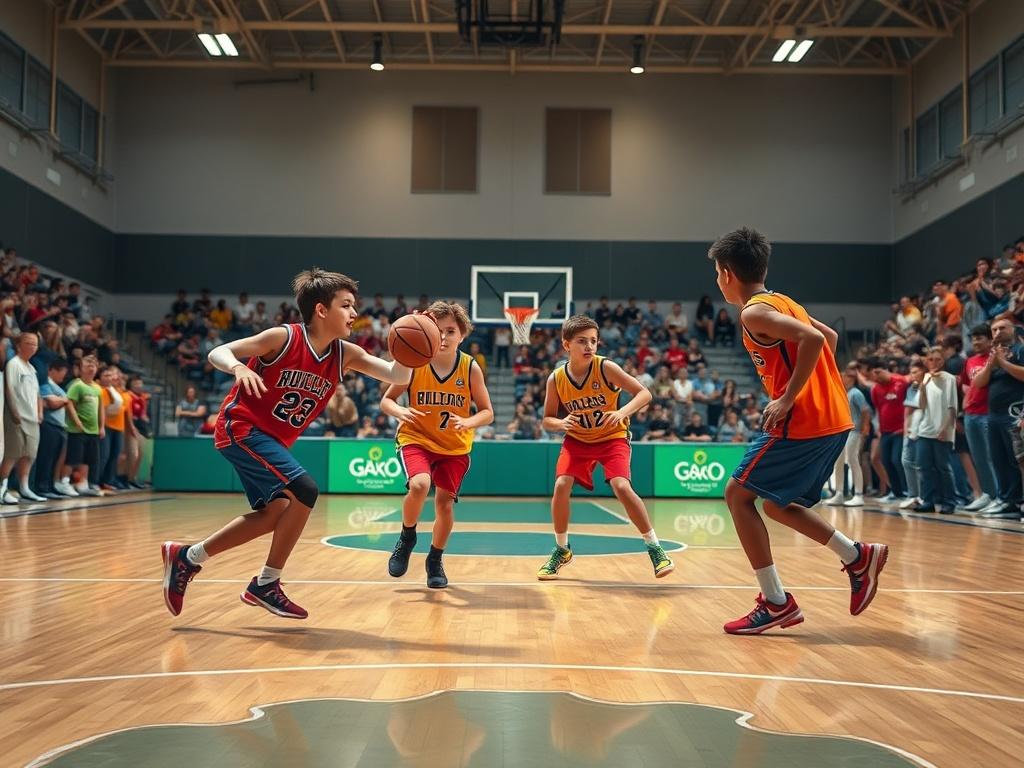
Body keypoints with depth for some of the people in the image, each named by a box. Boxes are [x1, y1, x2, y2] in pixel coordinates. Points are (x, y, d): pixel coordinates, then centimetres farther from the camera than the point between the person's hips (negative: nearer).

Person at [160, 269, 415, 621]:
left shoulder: (346, 355, -1)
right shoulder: (283, 338, -17)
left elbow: (397, 375, -8)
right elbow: (217, 353, -15)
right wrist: (239, 368, -37)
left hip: (272, 440, 9)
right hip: (241, 427, -8)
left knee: (276, 512, 13)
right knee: (304, 490, -21)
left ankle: (186, 557, 25)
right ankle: (266, 585, -7)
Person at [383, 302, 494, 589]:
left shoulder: (471, 368, -11)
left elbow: (487, 412, -5)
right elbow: (386, 400, -5)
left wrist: (468, 422, -27)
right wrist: (400, 412, -28)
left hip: (455, 447, 2)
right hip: (417, 439, -2)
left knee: (445, 502, -1)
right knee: (419, 485, -27)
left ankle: (435, 560, 27)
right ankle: (406, 538, 3)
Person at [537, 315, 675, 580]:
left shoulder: (605, 368, -20)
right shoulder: (556, 379, -14)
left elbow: (644, 393, -18)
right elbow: (547, 421, -4)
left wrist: (623, 412, -37)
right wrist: (561, 423, -27)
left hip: (612, 436, -2)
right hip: (577, 439, 2)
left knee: (621, 487, -22)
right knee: (561, 486, -15)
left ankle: (655, 548, -6)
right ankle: (562, 550, 7)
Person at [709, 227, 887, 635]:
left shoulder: (754, 312, -11)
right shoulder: (783, 302, 17)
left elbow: (811, 339, -25)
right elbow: (830, 337, 28)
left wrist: (787, 399, -21)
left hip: (802, 422, -9)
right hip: (833, 418, 9)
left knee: (738, 494, -1)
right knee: (777, 503, 21)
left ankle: (776, 603, -1)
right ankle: (858, 556, 17)